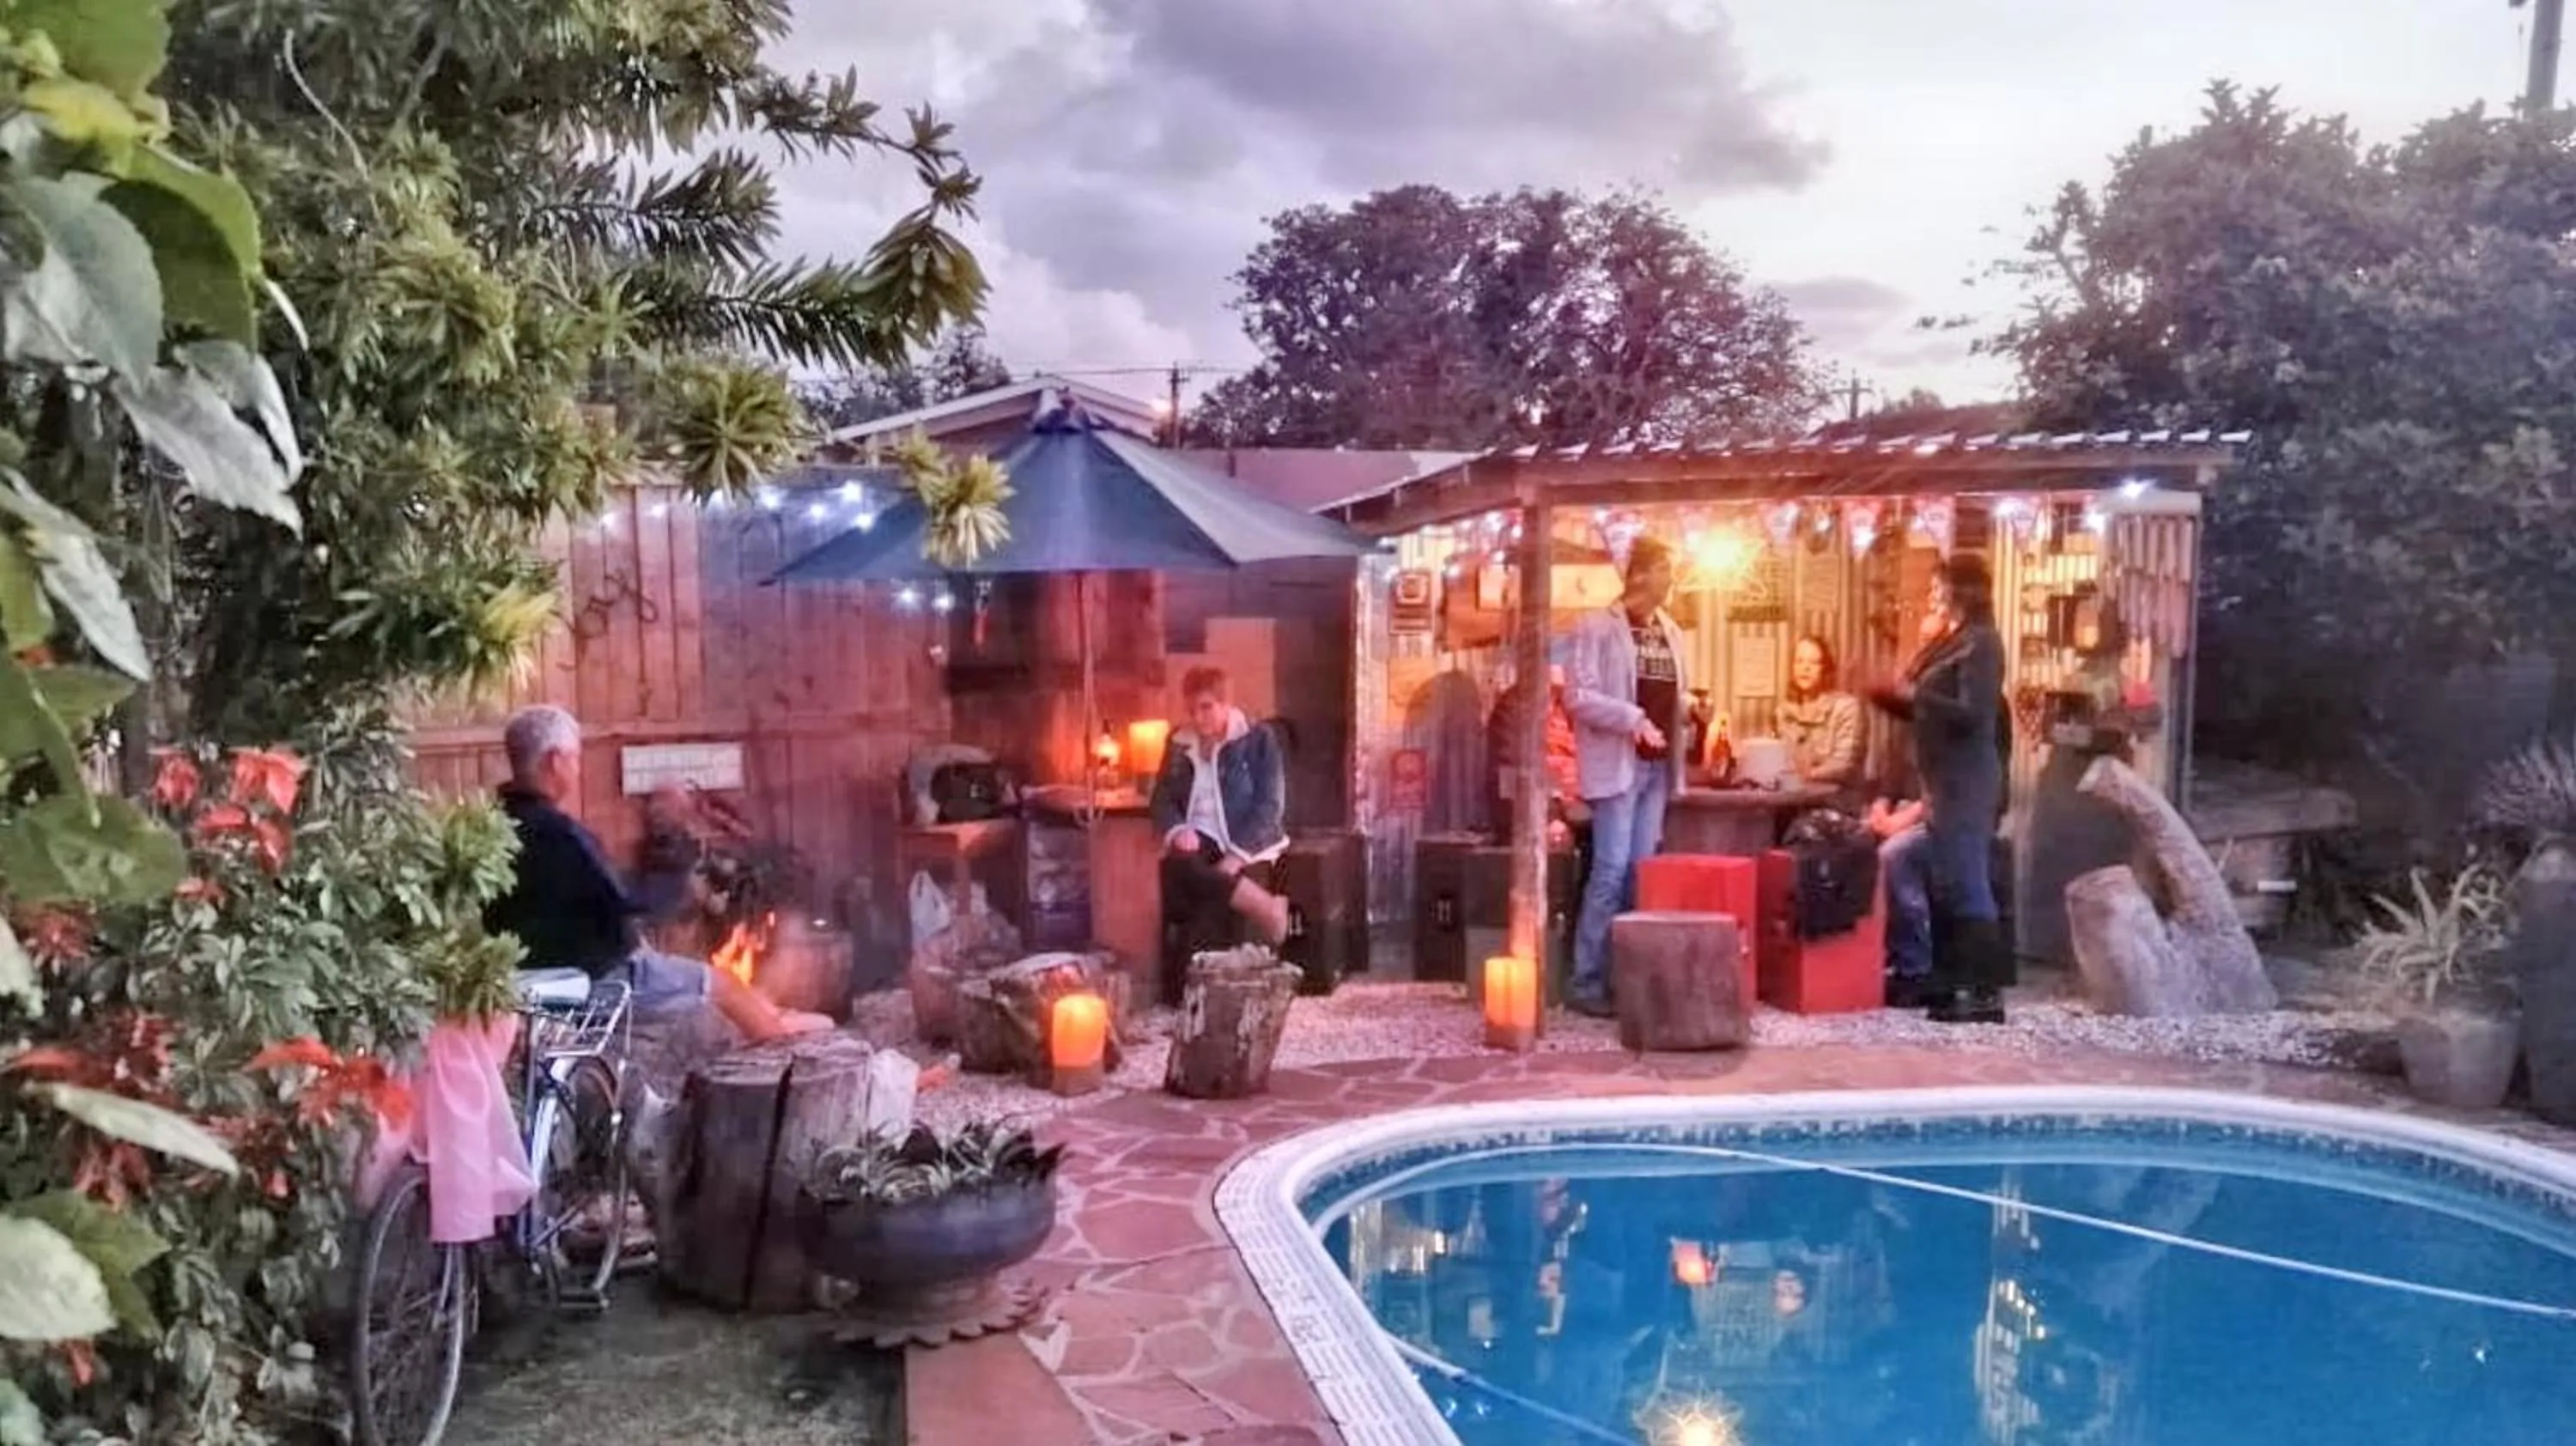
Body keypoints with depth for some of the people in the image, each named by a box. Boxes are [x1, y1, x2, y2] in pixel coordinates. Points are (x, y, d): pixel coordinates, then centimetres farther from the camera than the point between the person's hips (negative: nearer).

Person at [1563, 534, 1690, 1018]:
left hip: (1657, 764, 7)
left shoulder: (1669, 630, 15)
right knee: (1611, 870, -8)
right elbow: (1578, 696, -14)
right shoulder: (1596, 626, -7)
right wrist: (1634, 720, -20)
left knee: (1643, 871, 7)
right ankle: (1586, 982, -1)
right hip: (1617, 762, -7)